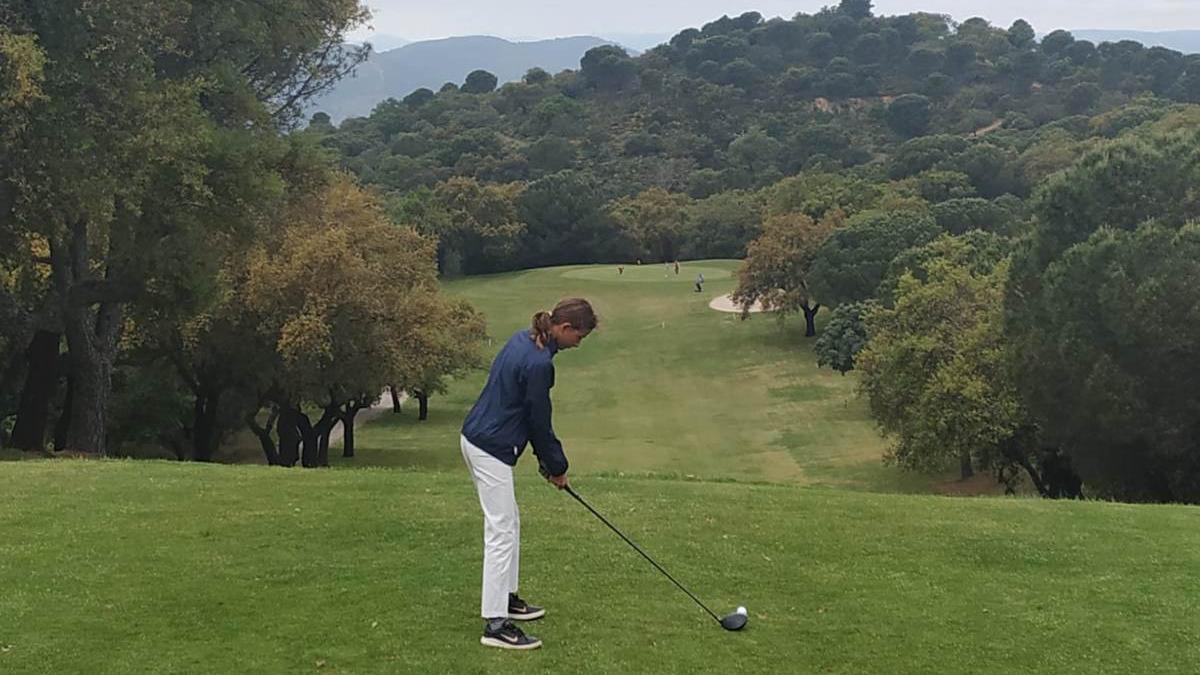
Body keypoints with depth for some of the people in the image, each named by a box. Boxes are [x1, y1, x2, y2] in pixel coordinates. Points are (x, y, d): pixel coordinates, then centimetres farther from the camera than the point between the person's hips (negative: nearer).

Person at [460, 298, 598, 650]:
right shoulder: (539, 364, -23)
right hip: (491, 449, -10)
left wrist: (547, 458, 13)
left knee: (509, 524, 20)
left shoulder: (523, 339, 6)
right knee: (501, 532, -8)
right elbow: (540, 422, -14)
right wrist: (557, 467, 1)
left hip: (476, 437, 10)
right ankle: (495, 624, -6)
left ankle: (506, 598, 32)